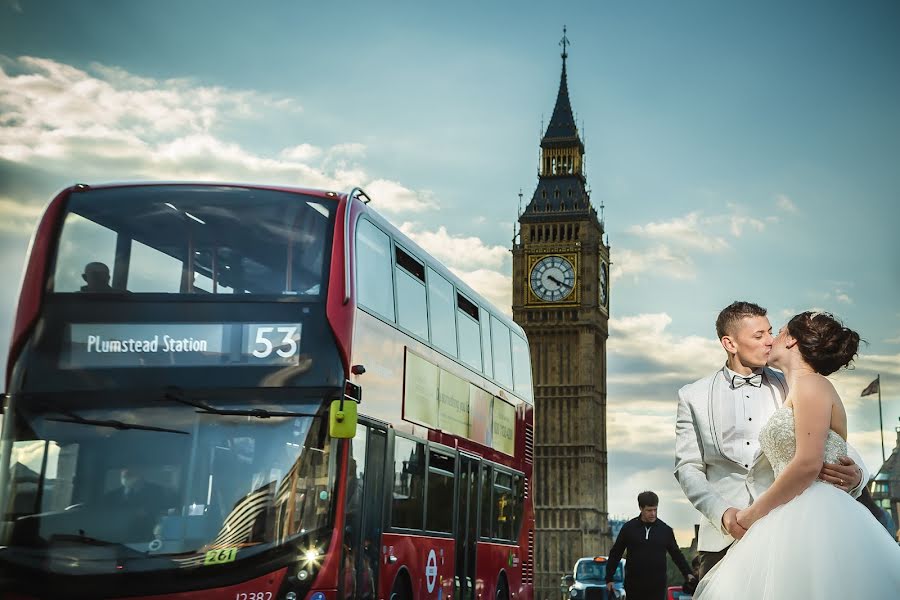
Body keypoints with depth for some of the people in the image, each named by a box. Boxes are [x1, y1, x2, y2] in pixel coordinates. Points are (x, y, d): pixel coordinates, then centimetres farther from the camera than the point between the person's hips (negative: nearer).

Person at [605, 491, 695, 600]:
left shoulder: (666, 530, 4)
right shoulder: (629, 528, 1)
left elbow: (676, 554, 12)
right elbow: (615, 553, 6)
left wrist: (688, 573, 0)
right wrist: (609, 578, 3)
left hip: (657, 587, 0)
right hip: (634, 586, 0)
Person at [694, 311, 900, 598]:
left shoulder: (812, 383, -5)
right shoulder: (795, 391, 22)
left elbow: (808, 464, -17)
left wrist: (754, 512, -9)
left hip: (815, 518, -8)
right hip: (793, 522, 9)